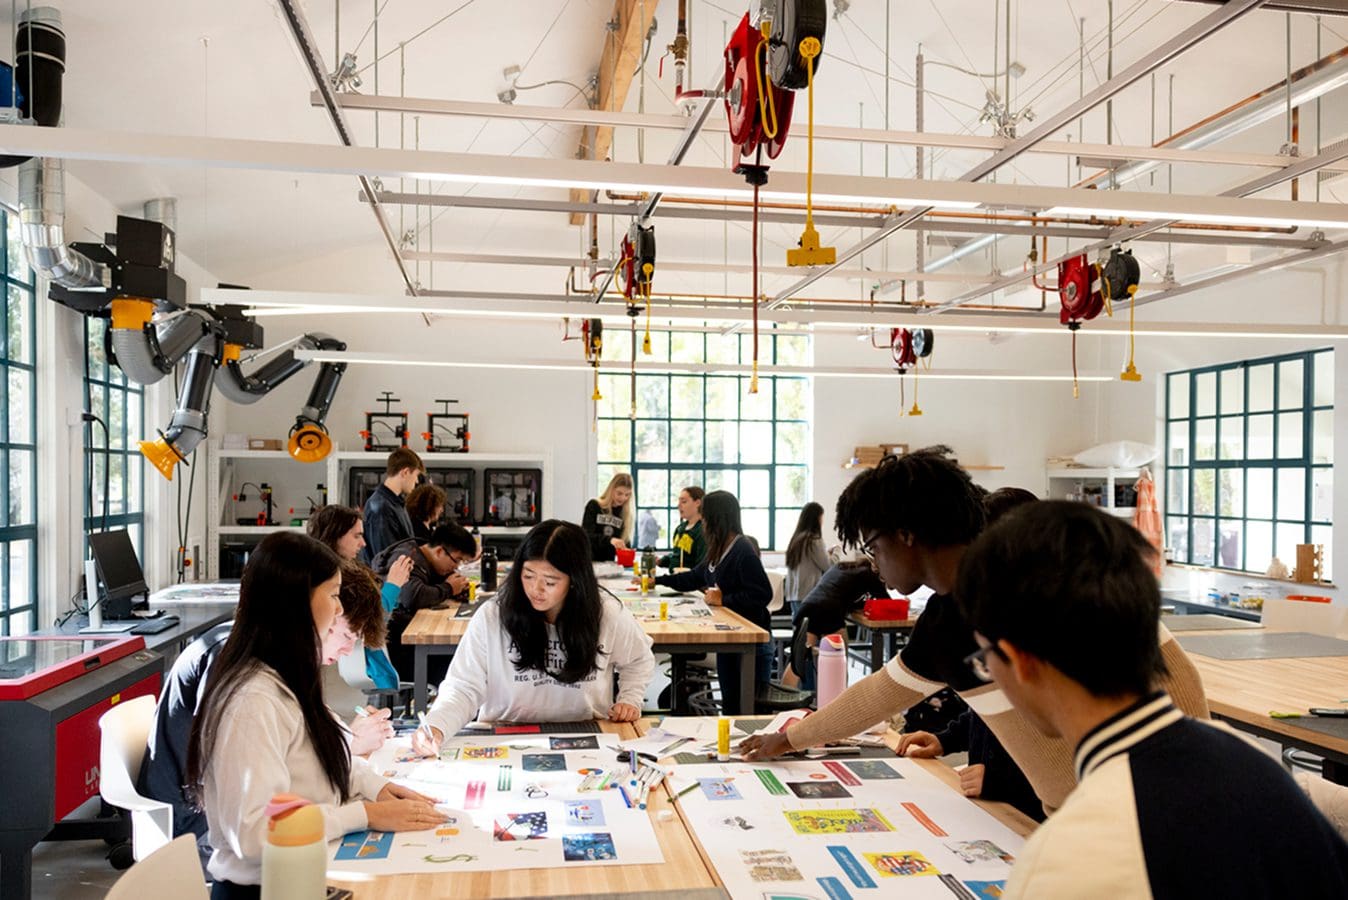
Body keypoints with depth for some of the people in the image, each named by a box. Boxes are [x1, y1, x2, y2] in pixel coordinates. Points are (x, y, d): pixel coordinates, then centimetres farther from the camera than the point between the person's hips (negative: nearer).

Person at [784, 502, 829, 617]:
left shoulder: (796, 538, 11)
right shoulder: (814, 539, -11)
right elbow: (827, 566, -5)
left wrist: (826, 553, 19)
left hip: (794, 593, 8)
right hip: (808, 594, -8)